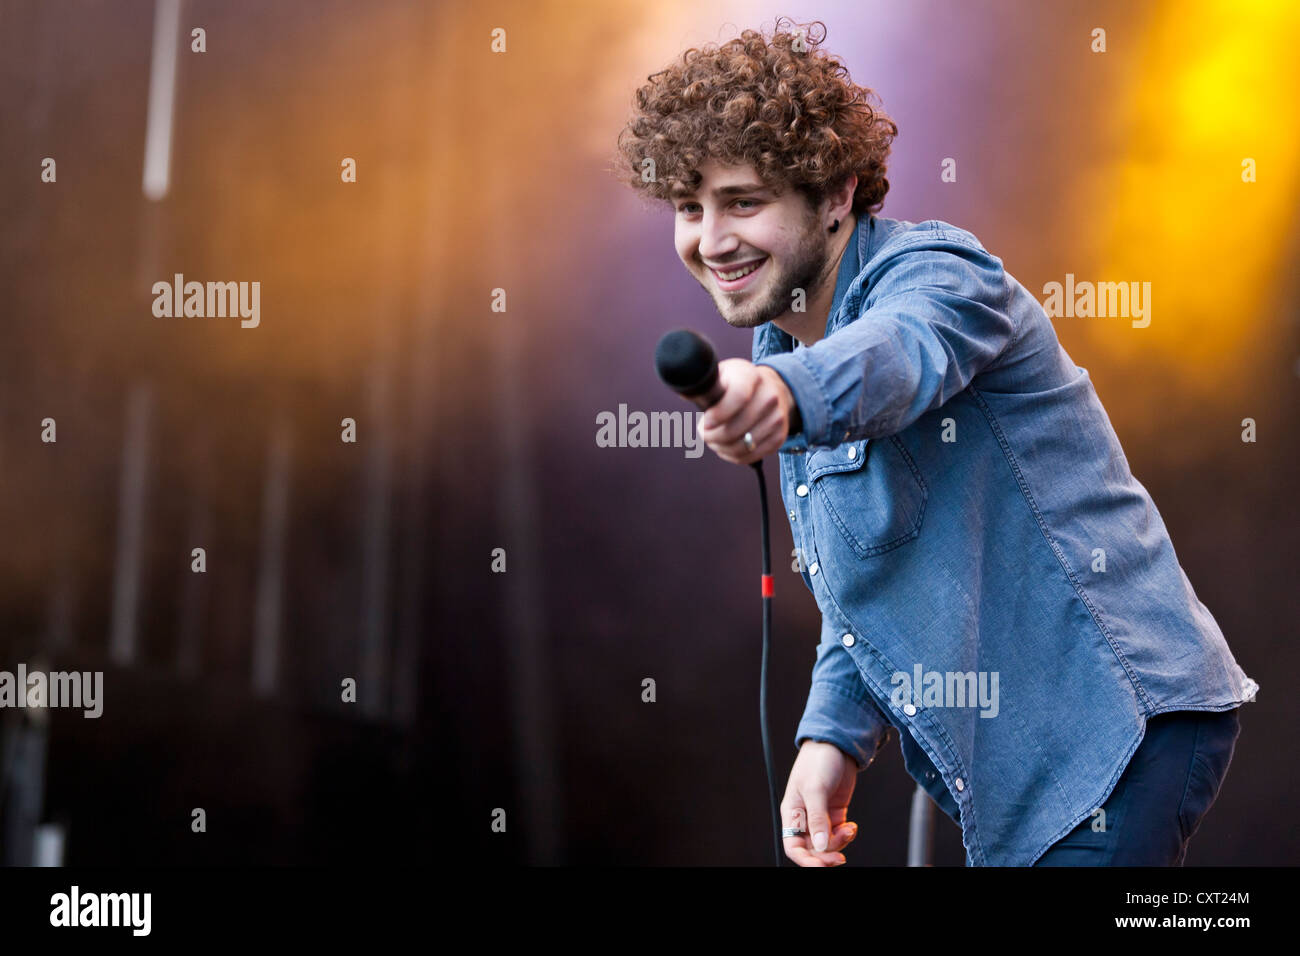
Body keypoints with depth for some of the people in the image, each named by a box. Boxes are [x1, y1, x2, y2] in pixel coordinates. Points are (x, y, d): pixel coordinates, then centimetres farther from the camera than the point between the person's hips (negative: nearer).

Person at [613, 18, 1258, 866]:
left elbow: (900, 351, -41)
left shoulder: (933, 269, -15)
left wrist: (788, 389, -64)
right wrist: (835, 734, 0)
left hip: (1124, 725, -9)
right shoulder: (780, 359, 12)